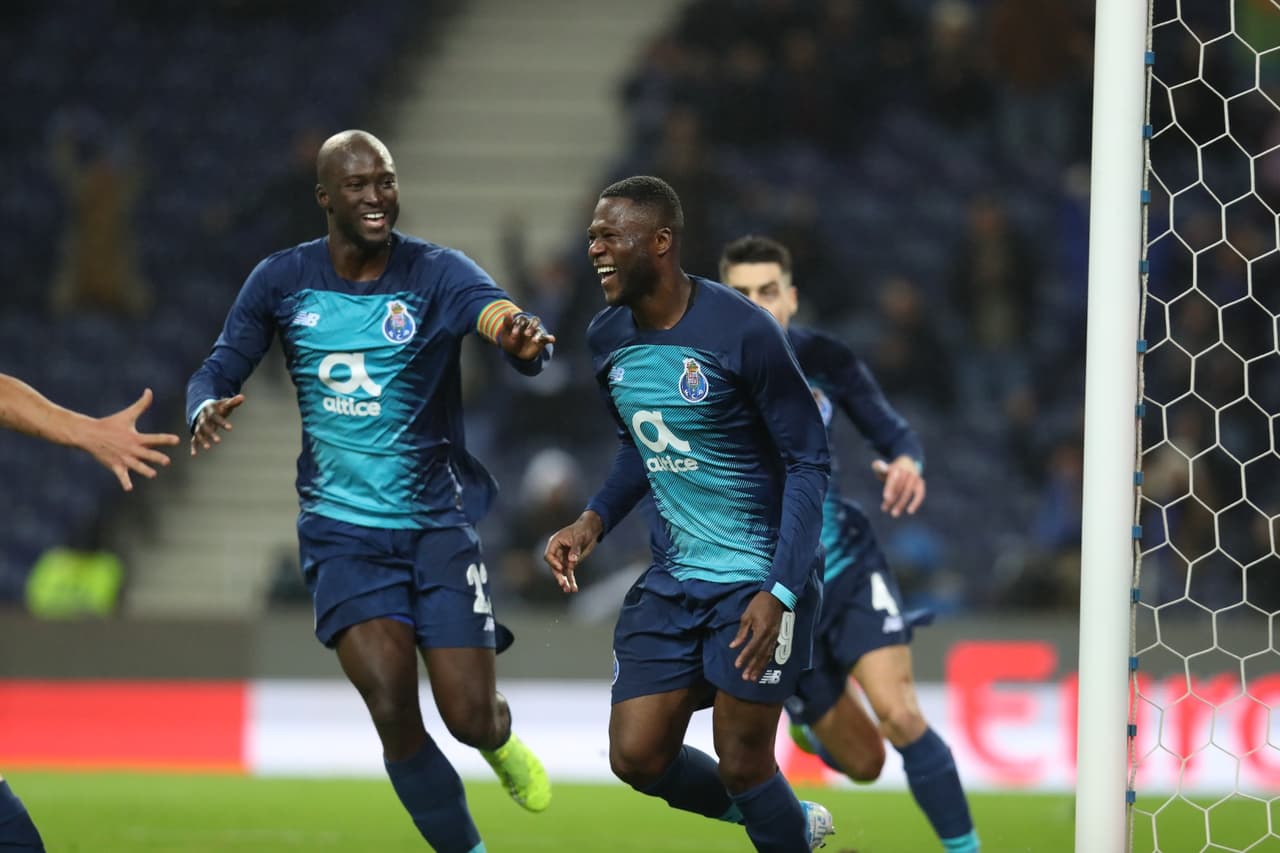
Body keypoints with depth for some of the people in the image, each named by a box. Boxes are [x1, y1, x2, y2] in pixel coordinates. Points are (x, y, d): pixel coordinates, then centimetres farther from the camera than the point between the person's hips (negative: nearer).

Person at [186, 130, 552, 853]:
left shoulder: (436, 273, -9)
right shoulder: (283, 280, -1)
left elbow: (502, 317, -28)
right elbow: (220, 371, 4)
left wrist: (524, 340, -53)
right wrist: (208, 409, -21)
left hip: (438, 522, -1)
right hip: (343, 531, 1)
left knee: (471, 717, -3)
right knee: (394, 709, -17)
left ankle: (502, 742, 36)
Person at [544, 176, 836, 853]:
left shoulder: (740, 332, -18)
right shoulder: (607, 339, 3)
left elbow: (809, 461, -14)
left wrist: (779, 592, -22)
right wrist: (595, 521, 3)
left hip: (758, 575, -7)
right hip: (672, 579, 7)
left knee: (742, 767, -5)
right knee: (637, 758, 2)